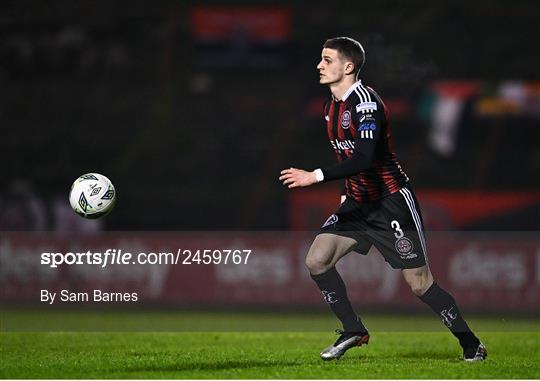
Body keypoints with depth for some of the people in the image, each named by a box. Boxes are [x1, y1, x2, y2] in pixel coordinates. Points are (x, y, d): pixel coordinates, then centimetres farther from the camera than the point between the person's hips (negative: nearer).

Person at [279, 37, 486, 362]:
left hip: (392, 202, -8)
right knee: (317, 261, -5)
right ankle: (354, 331, 8)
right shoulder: (332, 107, 8)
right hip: (359, 203, 8)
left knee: (419, 283, -6)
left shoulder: (366, 101, -21)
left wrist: (316, 176, -33)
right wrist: (346, 193, 19)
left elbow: (364, 158, -31)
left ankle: (471, 344, 9)